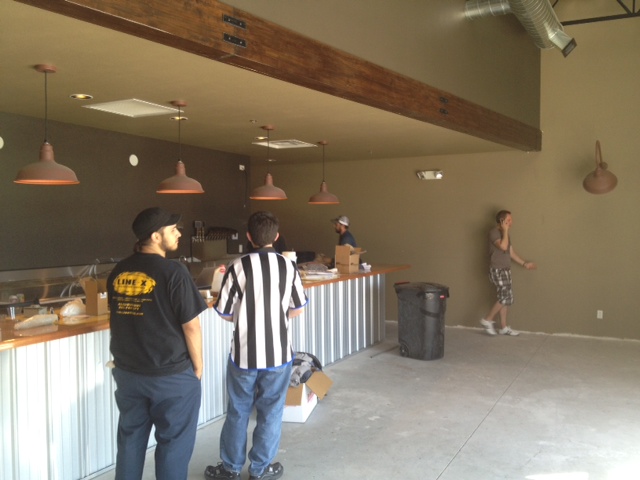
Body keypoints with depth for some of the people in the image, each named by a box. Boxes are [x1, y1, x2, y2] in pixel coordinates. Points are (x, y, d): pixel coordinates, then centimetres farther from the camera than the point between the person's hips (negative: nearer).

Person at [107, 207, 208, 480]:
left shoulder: (118, 272, 1)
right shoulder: (173, 272, -18)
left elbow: (122, 317, 12)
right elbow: (191, 327, -15)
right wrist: (198, 367, -2)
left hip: (127, 372, 6)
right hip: (171, 375, -6)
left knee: (130, 439, 19)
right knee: (173, 442, 10)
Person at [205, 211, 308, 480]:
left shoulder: (238, 266, -11)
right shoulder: (288, 266, -5)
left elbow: (224, 312, -5)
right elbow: (297, 310, 4)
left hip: (244, 354, -1)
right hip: (278, 354, 1)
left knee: (238, 412, 16)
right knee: (270, 412, 15)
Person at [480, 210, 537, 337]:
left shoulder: (506, 234, 15)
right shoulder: (494, 232, -14)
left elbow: (511, 252, 20)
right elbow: (503, 247, -29)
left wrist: (524, 263, 17)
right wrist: (505, 231, -20)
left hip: (506, 270, 9)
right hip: (497, 270, -9)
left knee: (505, 298, 9)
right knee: (506, 297, -12)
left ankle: (503, 327, 15)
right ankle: (487, 320, -1)